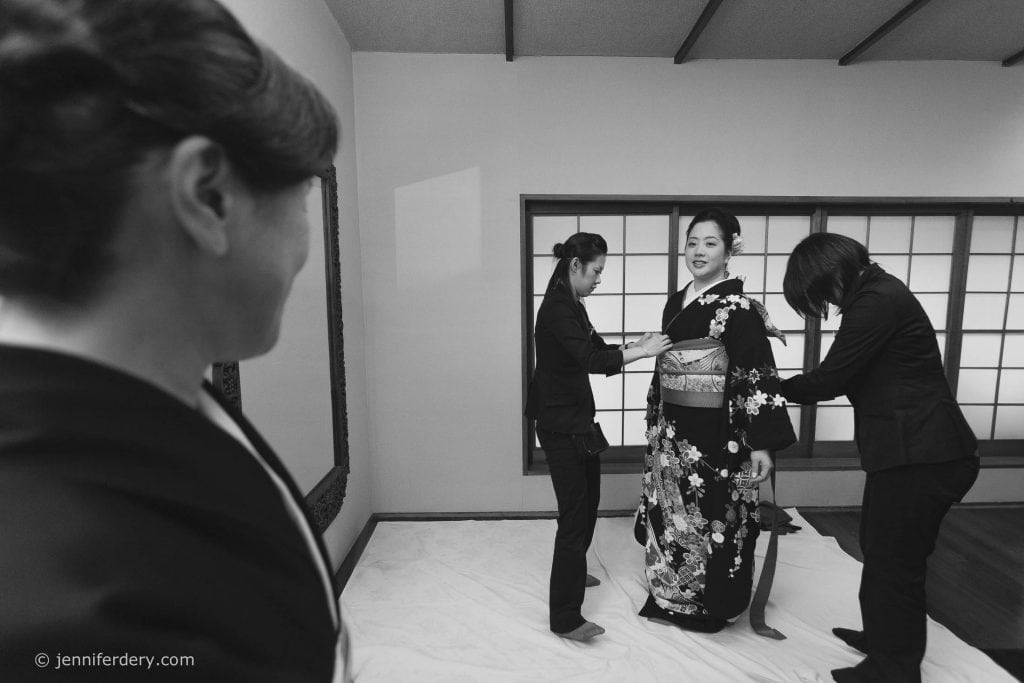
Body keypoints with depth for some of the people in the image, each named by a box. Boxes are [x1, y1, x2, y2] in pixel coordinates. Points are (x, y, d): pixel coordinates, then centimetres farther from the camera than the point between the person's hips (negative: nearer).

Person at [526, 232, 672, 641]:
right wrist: (640, 350, -23)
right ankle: (564, 617, 12)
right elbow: (590, 359, -32)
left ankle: (573, 572, 46)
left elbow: (599, 354, 13)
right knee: (574, 512, -3)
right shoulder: (557, 308, -19)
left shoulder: (572, 306, 12)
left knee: (588, 501, 23)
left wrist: (637, 348, -2)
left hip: (577, 420, 10)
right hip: (560, 424, -10)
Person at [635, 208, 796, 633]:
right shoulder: (676, 303, 9)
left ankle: (709, 606, 31)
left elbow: (756, 377, -15)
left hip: (716, 433, -6)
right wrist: (656, 421, 19)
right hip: (672, 431, 7)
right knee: (669, 510, 16)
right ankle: (668, 597, 36)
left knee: (712, 514, 7)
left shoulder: (737, 307, -11)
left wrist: (762, 443, -17)